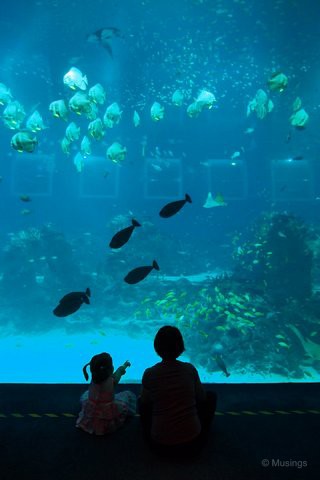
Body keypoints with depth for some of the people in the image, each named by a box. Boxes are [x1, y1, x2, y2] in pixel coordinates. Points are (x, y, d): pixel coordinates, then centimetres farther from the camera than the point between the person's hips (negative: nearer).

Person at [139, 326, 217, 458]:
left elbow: (145, 402, 4)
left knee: (141, 401, 24)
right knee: (211, 396, 20)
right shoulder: (190, 369, -10)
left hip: (160, 445, 1)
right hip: (192, 444, 0)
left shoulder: (149, 373, -12)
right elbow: (201, 397, 5)